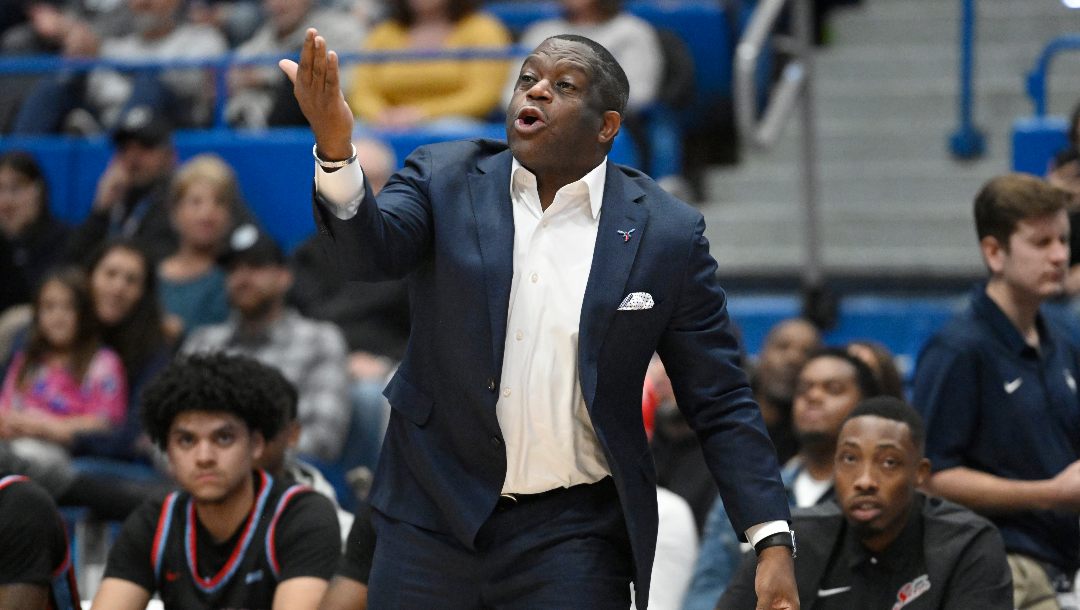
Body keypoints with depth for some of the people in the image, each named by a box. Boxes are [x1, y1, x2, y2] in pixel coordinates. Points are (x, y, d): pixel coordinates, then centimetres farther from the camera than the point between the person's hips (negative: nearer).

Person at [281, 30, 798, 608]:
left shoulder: (666, 232, -1)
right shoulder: (445, 180, 2)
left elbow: (720, 405, 1)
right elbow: (371, 249, -18)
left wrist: (773, 540, -8)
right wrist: (335, 149, -37)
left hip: (573, 535, -1)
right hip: (433, 518, 1)